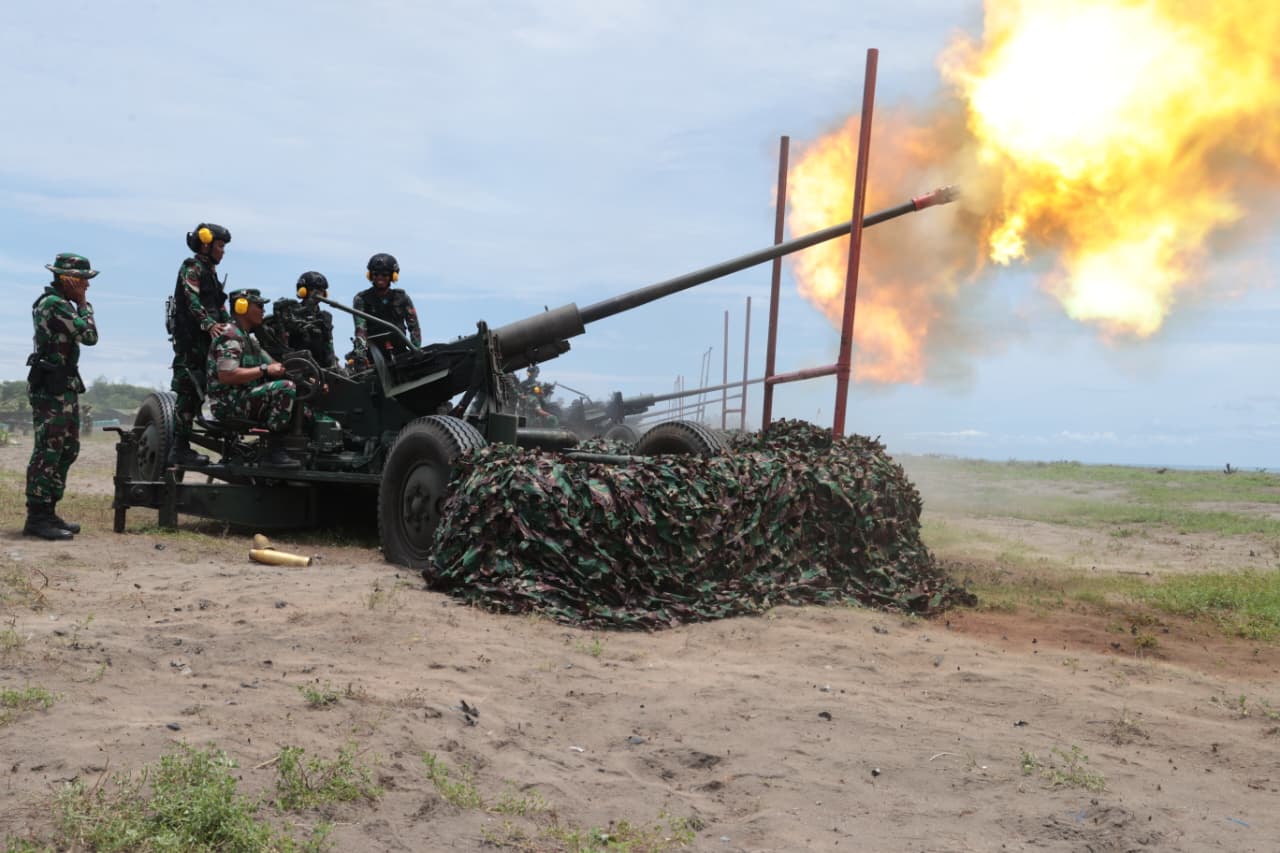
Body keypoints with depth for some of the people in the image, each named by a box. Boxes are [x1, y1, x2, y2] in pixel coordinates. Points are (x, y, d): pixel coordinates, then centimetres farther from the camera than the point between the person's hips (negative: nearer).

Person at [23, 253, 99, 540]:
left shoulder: (60, 303, 16)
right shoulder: (54, 304, -16)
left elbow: (82, 334, 20)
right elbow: (89, 335, -16)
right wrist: (83, 304, -8)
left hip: (64, 387, 11)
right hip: (51, 388, -11)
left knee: (67, 451, 14)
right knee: (48, 452, -8)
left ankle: (47, 512, 20)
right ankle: (37, 517, -5)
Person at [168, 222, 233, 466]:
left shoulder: (210, 272, 25)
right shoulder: (192, 268, -5)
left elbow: (220, 306, 20)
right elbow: (192, 300, -20)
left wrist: (228, 325, 2)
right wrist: (209, 324, -33)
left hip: (205, 340, 9)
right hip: (190, 339, -9)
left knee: (195, 392, 7)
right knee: (188, 393, -11)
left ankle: (181, 447, 10)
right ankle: (180, 448, -11)